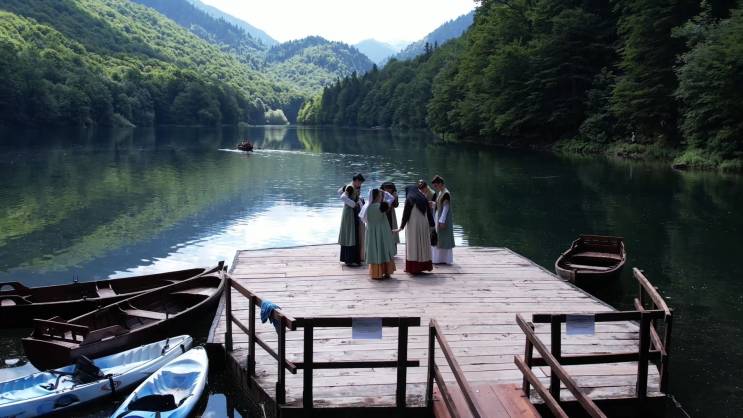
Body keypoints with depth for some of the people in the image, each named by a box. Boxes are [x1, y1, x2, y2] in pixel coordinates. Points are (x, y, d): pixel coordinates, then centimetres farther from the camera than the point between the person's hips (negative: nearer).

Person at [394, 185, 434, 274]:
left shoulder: (409, 199, -6)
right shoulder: (424, 199, 10)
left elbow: (406, 214, -8)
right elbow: (429, 213, 11)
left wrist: (401, 227, -4)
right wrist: (431, 225, 17)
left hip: (413, 225, -5)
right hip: (424, 225, 5)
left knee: (413, 245, -1)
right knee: (423, 244, 11)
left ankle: (413, 268, 0)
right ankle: (424, 266, 14)